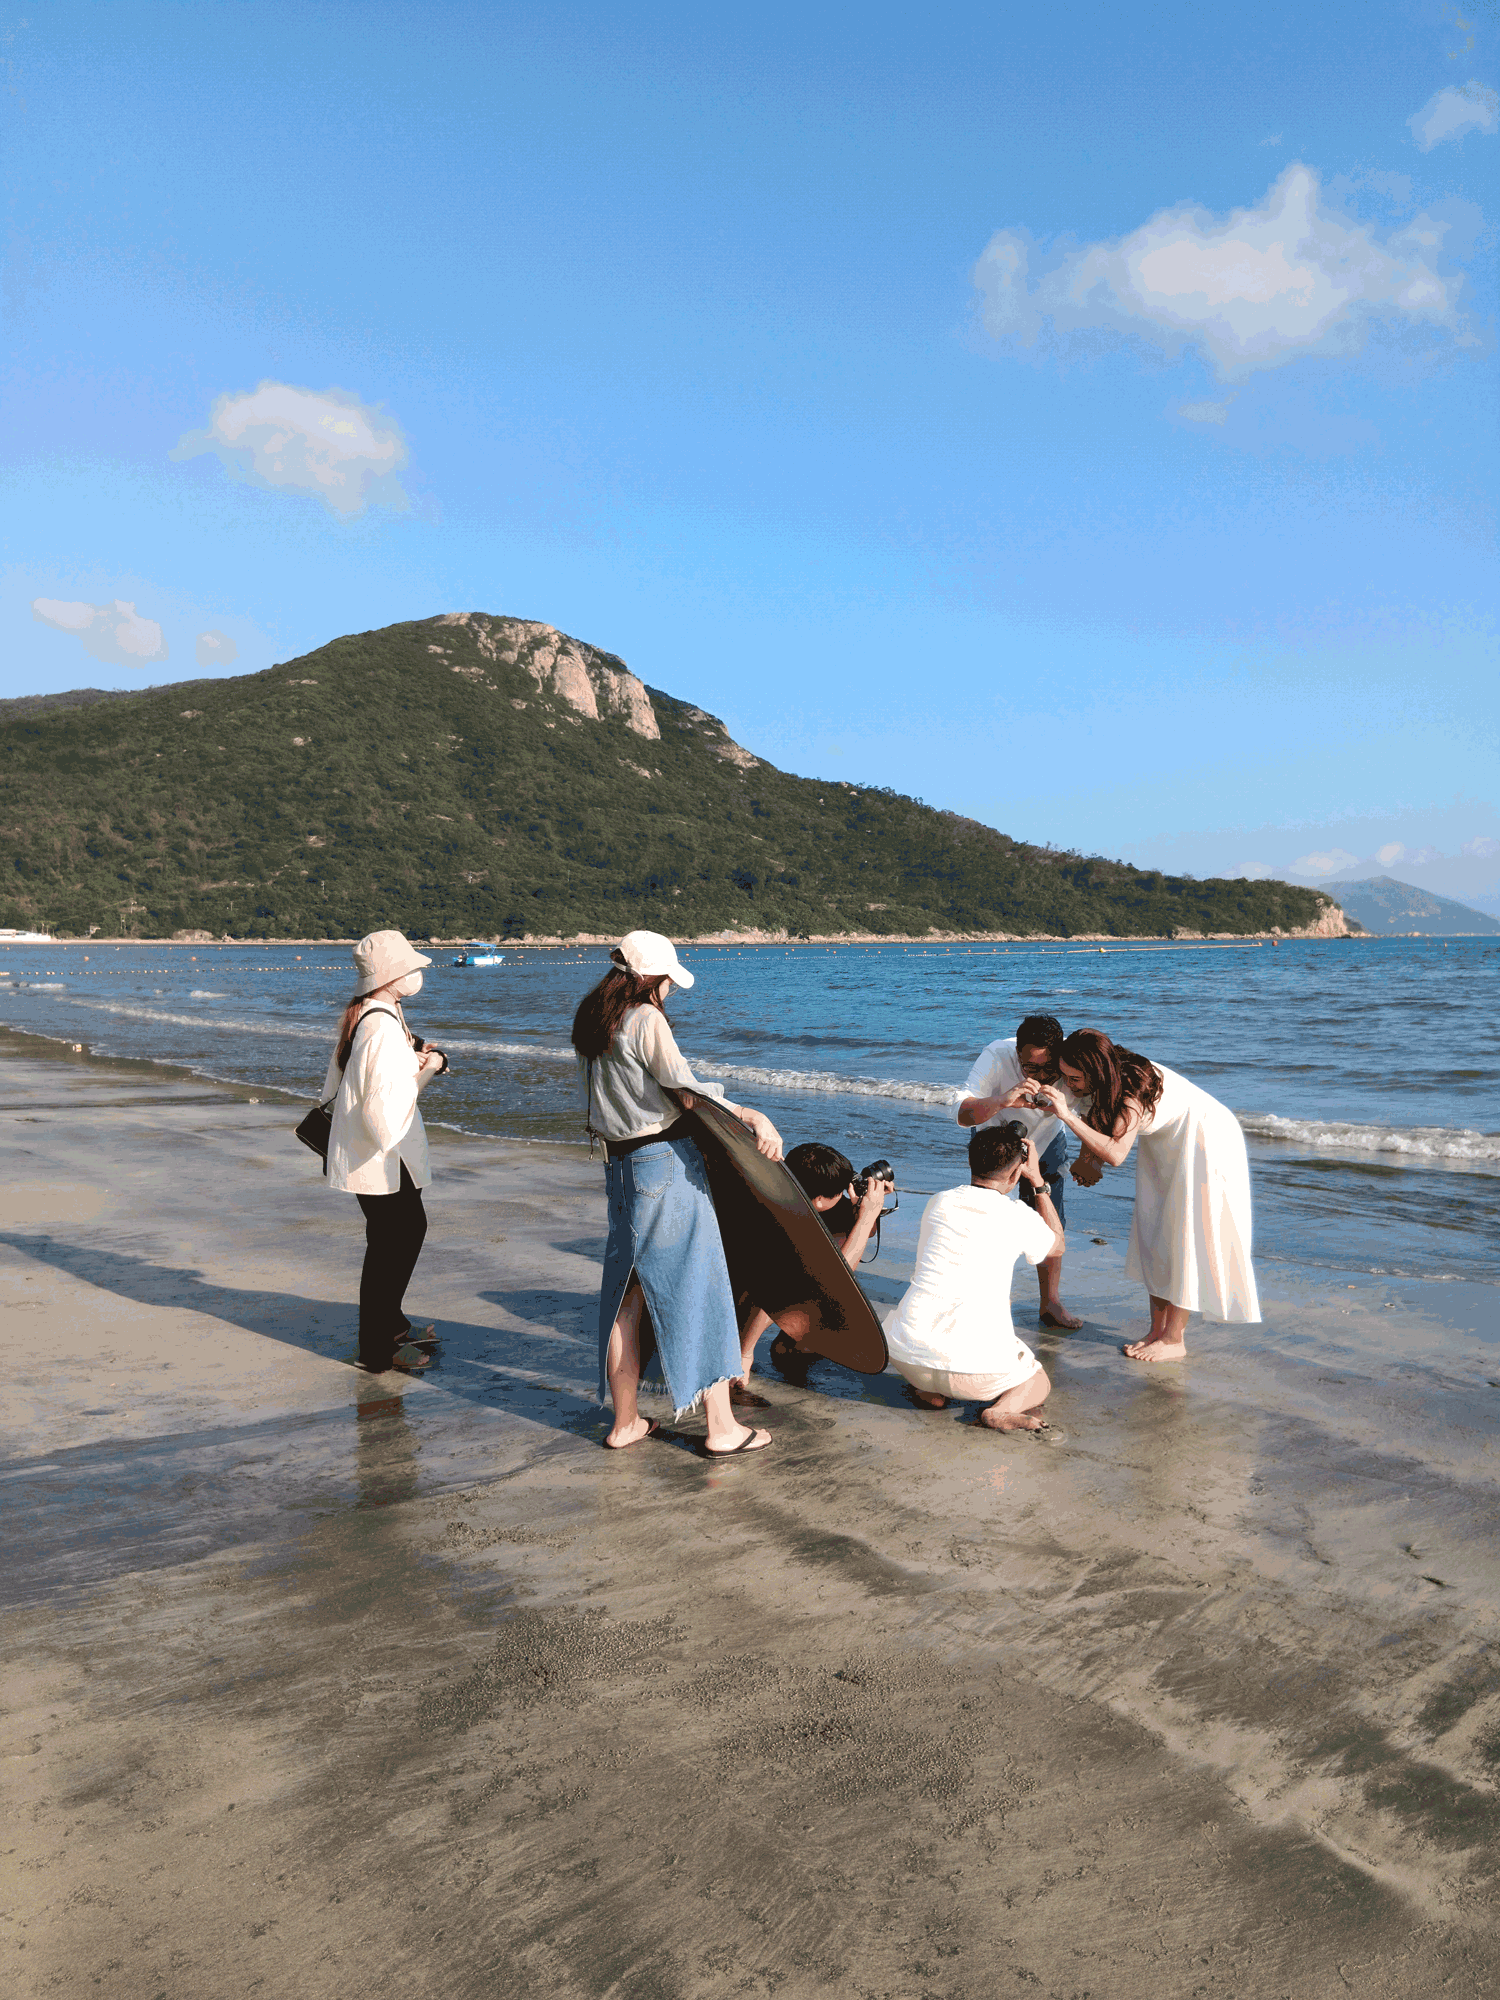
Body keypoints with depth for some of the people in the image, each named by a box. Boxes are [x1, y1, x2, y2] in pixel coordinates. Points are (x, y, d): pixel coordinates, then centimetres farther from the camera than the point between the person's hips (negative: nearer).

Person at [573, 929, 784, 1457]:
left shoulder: (590, 1022, 10)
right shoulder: (646, 1019, -14)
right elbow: (688, 1092, -17)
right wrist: (751, 1116, -16)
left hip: (621, 1165, 8)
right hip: (666, 1161, -8)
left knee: (627, 1292, 14)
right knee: (697, 1289, -1)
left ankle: (624, 1422, 22)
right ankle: (721, 1427, 4)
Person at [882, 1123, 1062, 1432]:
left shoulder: (937, 1203, 8)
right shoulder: (1019, 1218, -2)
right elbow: (1057, 1246, 22)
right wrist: (1038, 1182, 24)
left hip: (907, 1358, 4)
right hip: (974, 1370, -4)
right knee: (1038, 1382, 28)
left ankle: (927, 1389, 11)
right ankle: (1002, 1409, -4)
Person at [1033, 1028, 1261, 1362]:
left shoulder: (1135, 1087, -36)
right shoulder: (1108, 1080, -12)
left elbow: (1116, 1153, -47)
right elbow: (1100, 1117, 10)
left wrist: (1067, 1115, -50)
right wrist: (1087, 1155, -4)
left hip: (1205, 1140, -9)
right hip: (1165, 1145, 9)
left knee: (1186, 1240, -5)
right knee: (1153, 1235, 8)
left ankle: (1174, 1341, 3)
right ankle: (1158, 1330, 15)